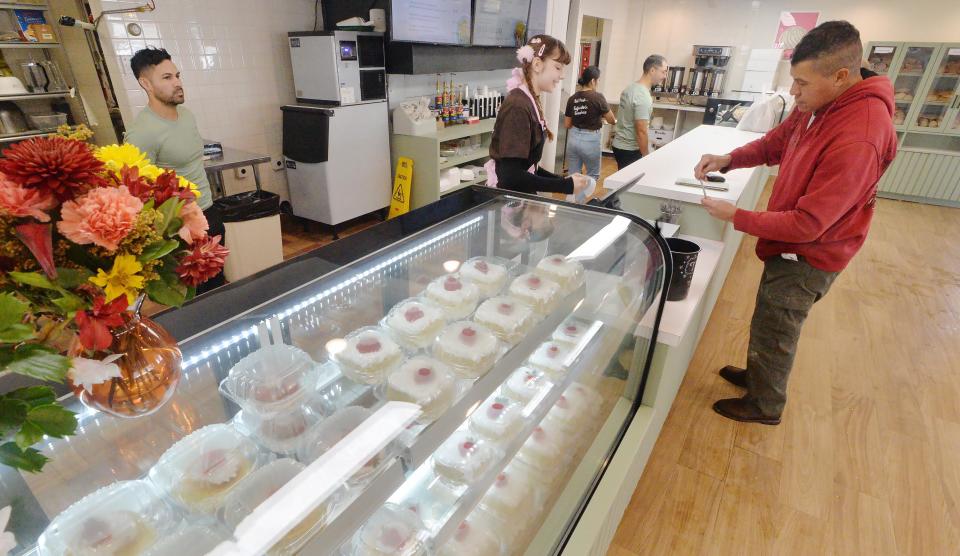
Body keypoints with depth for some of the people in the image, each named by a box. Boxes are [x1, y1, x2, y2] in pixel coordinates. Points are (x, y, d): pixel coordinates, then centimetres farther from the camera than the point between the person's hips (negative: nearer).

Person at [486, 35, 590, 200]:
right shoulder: (518, 106, -18)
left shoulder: (530, 101, 9)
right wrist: (566, 186, -19)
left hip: (522, 195, 9)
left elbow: (527, 166, 11)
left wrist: (563, 180, 1)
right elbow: (512, 175, -25)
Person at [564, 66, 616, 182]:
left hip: (573, 138, 5)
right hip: (590, 140, -4)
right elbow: (612, 120, -3)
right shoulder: (598, 97, -11)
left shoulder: (572, 98, 2)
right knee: (593, 175, 15)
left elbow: (567, 125, 8)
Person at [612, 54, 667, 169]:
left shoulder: (630, 88, 8)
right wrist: (646, 157, -16)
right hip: (631, 149, -9)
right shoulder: (643, 97, -21)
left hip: (619, 145, 9)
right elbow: (641, 131, -23)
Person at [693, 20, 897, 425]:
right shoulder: (819, 105, -5)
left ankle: (765, 406, 33)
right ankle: (756, 375, 48)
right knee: (769, 323, 25)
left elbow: (807, 224, -30)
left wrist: (735, 217, -23)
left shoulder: (858, 140, -32)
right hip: (792, 244, 9)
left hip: (807, 256, -8)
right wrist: (729, 159, -7)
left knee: (772, 333, 9)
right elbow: (775, 143, 11)